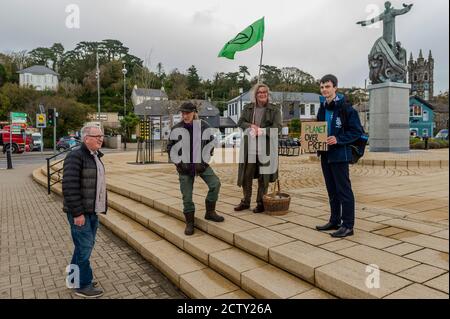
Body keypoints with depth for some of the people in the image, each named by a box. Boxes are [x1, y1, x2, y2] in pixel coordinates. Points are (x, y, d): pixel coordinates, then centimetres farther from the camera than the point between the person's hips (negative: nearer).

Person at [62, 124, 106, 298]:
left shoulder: (94, 155, 12)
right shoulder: (76, 156, -16)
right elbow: (70, 187, -22)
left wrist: (101, 207, 15)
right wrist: (77, 213, -22)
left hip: (92, 210, 9)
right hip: (80, 212, -9)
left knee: (86, 245, 17)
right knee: (84, 247, 1)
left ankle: (75, 278, 33)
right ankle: (83, 285, 15)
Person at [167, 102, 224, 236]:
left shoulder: (204, 126, -7)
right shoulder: (176, 129, -7)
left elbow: (211, 144, 2)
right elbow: (170, 148, 3)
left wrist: (204, 162, -4)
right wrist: (179, 163, -5)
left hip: (201, 164, 1)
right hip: (184, 166, 0)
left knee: (215, 183, -15)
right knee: (187, 196, 2)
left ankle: (210, 212, 6)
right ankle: (190, 222, 20)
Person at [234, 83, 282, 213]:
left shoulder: (274, 109, 1)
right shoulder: (248, 108, 12)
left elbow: (277, 127, -8)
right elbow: (240, 122, 5)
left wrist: (262, 131, -21)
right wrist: (251, 126, -14)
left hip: (266, 147, -3)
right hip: (249, 147, 3)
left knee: (263, 177, 4)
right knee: (246, 175, 8)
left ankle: (261, 203, 18)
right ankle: (246, 201, 23)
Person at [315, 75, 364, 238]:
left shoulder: (345, 108, -10)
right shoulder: (322, 108, 12)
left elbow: (357, 131, -11)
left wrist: (338, 139, -21)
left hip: (340, 155, -8)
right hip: (325, 155, 8)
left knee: (344, 190, -2)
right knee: (332, 190, 15)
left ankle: (348, 225, 6)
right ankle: (334, 221, 27)